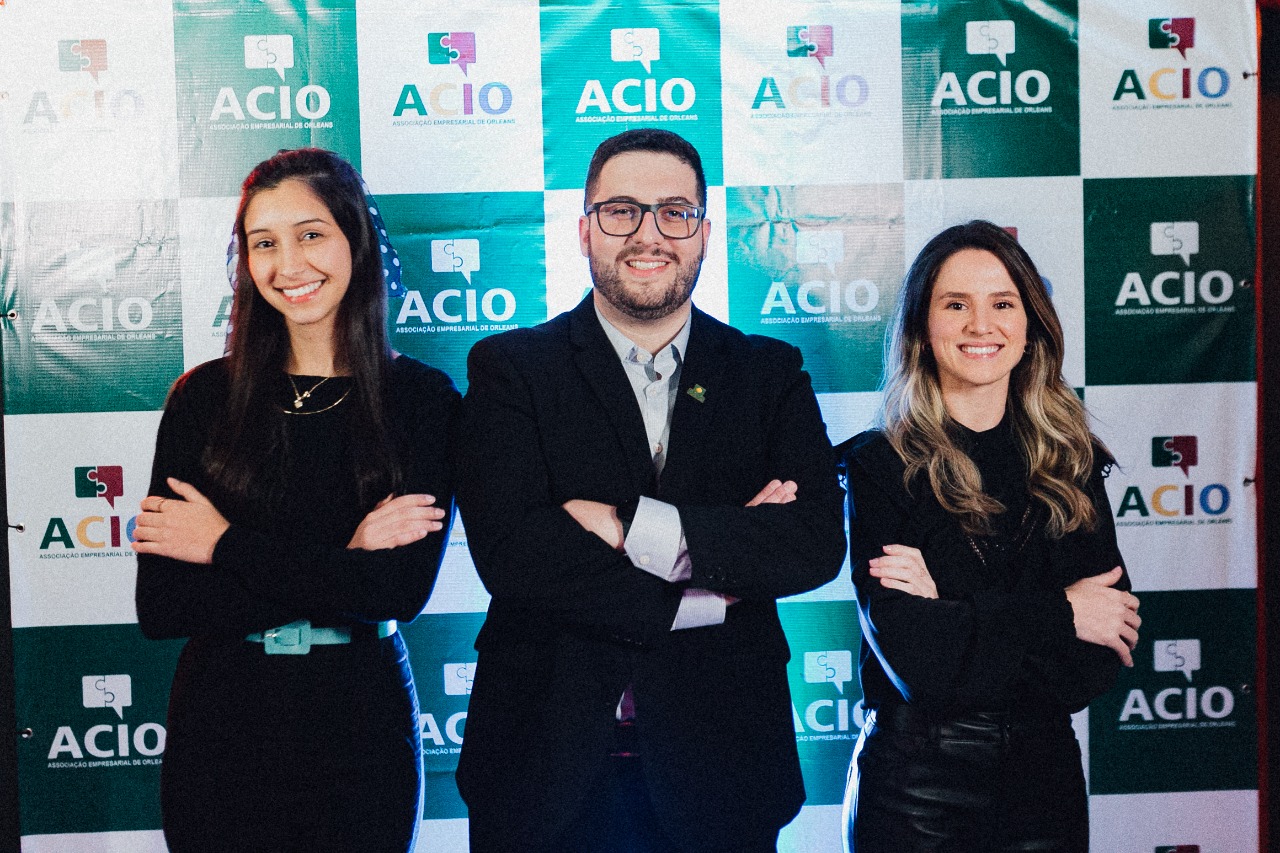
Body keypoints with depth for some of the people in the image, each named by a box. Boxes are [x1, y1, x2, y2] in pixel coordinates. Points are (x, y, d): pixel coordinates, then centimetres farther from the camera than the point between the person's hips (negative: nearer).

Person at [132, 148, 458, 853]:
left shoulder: (423, 398, -4)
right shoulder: (204, 397, -1)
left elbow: (403, 588, -15)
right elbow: (158, 607, -8)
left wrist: (227, 546, -11)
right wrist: (338, 567, -16)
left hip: (363, 722, -1)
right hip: (220, 722, 1)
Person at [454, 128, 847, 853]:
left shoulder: (770, 373, 4)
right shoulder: (510, 368, -2)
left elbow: (819, 542, -10)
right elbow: (508, 552, -15)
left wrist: (629, 524, -18)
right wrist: (704, 595, -15)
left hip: (717, 766, 2)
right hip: (547, 766, -1)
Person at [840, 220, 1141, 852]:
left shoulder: (1070, 464, 2)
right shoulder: (880, 467, -8)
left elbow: (1106, 655, -6)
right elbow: (910, 655, -18)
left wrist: (954, 613, -16)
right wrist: (1057, 614, -11)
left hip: (1046, 776, 3)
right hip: (915, 784, -3)